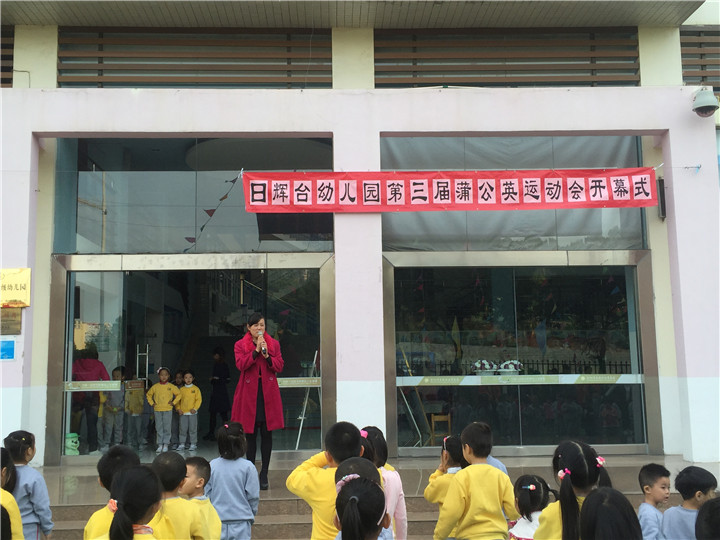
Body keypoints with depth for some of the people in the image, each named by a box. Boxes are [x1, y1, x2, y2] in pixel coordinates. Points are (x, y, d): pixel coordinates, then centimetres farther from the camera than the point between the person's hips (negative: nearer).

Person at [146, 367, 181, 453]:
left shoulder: (171, 387, 0)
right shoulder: (155, 386, 4)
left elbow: (178, 394, 8)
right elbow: (149, 394, 17)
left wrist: (173, 402, 1)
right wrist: (151, 403, 8)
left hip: (168, 410, -1)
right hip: (157, 410, 1)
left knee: (167, 428, -1)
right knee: (159, 428, 4)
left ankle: (166, 445, 6)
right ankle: (160, 445, 9)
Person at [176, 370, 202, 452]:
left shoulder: (196, 389, 1)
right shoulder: (181, 389, 8)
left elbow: (199, 399, -2)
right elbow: (178, 400, 10)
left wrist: (195, 408, -11)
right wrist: (178, 408, -2)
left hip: (192, 412, -2)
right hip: (183, 413, 2)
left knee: (193, 429, 0)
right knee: (183, 429, 5)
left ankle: (193, 444, 7)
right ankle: (182, 444, 13)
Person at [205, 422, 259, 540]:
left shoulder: (212, 465, -3)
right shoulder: (248, 467, -10)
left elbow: (207, 494, 5)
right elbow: (253, 496, -4)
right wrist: (251, 515, 14)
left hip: (217, 521, 2)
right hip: (240, 523, -2)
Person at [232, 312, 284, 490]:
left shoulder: (274, 344, 10)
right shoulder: (240, 345, 5)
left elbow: (279, 367, 2)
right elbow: (240, 364, -11)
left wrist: (267, 355, -13)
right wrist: (256, 350, -16)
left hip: (268, 392, 1)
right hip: (249, 392, -1)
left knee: (267, 434, 2)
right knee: (250, 434, 3)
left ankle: (264, 474, 8)